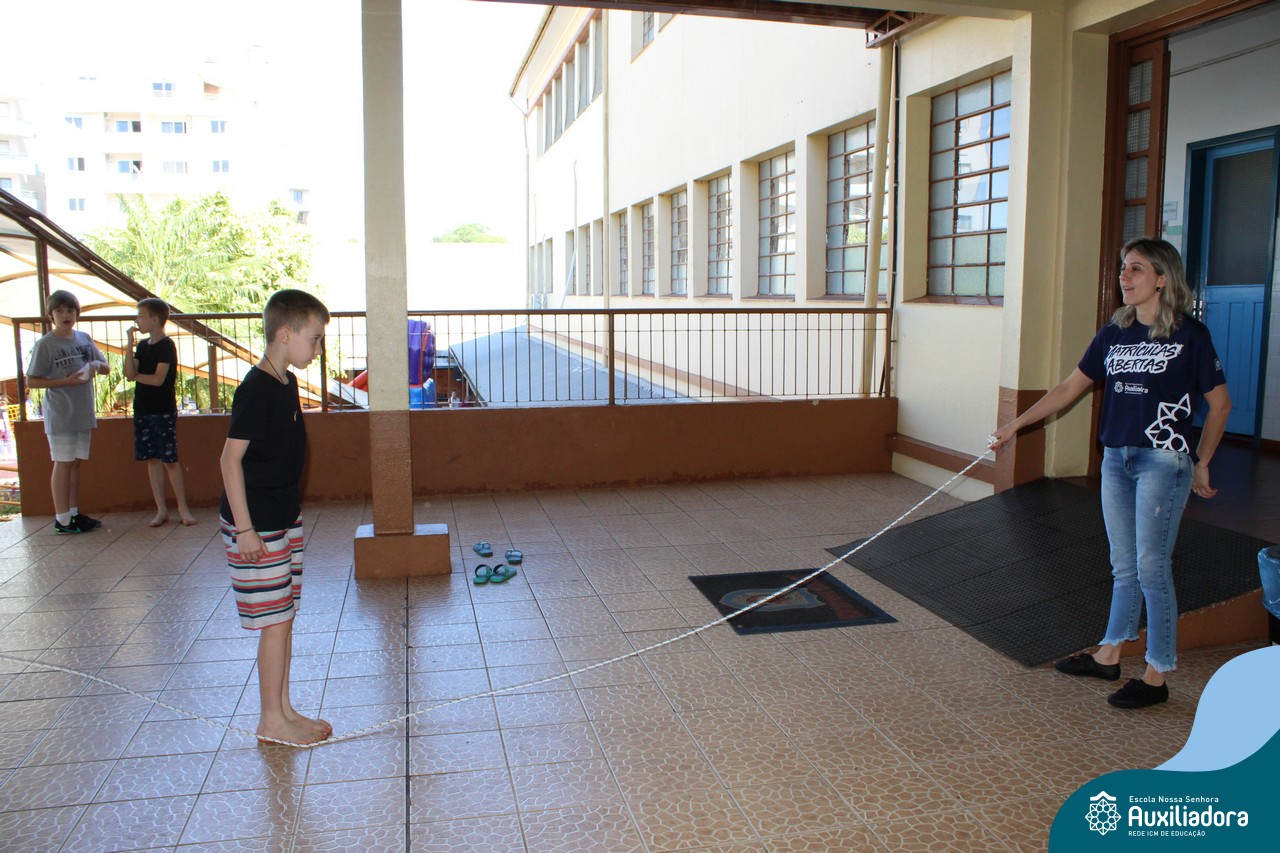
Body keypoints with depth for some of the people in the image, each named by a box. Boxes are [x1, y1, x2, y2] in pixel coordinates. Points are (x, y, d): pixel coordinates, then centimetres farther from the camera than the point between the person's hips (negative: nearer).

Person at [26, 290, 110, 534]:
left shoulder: (84, 339, 9)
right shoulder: (45, 345, -7)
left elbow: (105, 367, 15)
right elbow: (31, 381, -8)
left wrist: (97, 366, -8)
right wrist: (66, 381, -18)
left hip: (83, 413, 5)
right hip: (60, 415, -5)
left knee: (76, 463, 12)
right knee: (63, 464, -1)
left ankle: (74, 512, 20)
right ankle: (62, 519, 4)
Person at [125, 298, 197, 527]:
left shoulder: (166, 346, -10)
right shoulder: (142, 345, 11)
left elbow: (158, 379, -17)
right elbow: (130, 373, 0)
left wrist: (137, 376, -2)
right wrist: (130, 344, -3)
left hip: (164, 411, -7)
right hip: (143, 410, 7)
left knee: (169, 460, -5)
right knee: (152, 460, 7)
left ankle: (183, 508, 4)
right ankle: (161, 509, 13)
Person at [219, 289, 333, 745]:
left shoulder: (286, 383, 9)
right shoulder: (256, 389, -18)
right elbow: (231, 458, -19)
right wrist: (244, 528, -20)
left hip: (284, 519, 9)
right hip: (257, 527, -9)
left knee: (284, 617, 14)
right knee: (275, 621, -2)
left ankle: (283, 710, 25)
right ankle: (271, 719, 12)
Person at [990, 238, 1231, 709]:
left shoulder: (1189, 334, -7)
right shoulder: (1114, 333, 8)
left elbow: (1219, 403, 0)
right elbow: (1070, 387, 11)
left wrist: (1200, 464, 3)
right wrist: (1016, 423, 6)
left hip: (1163, 462, -6)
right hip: (1116, 460, 6)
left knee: (1151, 568, -3)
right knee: (1123, 566, 15)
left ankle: (1157, 675, 8)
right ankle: (1109, 655, 26)